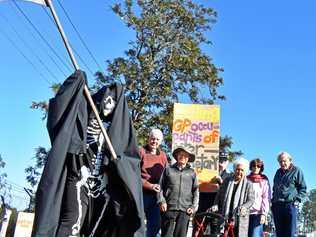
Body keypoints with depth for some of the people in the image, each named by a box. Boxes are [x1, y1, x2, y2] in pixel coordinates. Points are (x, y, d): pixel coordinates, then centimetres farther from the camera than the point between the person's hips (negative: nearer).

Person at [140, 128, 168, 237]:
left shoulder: (163, 156, 12)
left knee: (155, 224, 10)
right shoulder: (140, 152, -4)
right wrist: (149, 186, -16)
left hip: (156, 195, 5)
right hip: (141, 194, -5)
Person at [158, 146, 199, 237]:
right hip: (169, 208, -1)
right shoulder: (168, 169, 10)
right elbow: (161, 187, 10)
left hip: (185, 210, 1)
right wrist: (162, 201, -2)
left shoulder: (192, 172, 11)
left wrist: (194, 207, 4)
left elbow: (196, 190, 12)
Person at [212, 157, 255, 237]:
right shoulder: (227, 181, 13)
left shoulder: (248, 184, 4)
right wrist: (216, 205, 0)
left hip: (239, 218, -2)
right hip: (224, 216, 3)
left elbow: (251, 200, -3)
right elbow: (219, 195, 15)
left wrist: (244, 207, -22)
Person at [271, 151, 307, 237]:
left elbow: (303, 188, 2)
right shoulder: (278, 172, 19)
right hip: (276, 206, 6)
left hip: (290, 205, -5)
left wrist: (297, 200, -10)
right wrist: (273, 201, 16)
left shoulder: (296, 171, 3)